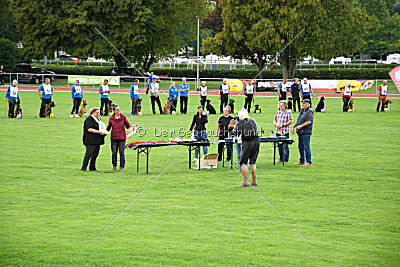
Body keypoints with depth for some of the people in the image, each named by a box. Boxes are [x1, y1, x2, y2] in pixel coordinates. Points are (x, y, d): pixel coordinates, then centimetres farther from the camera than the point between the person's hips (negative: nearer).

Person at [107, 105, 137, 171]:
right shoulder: (111, 118, 4)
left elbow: (127, 125, 7)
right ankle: (114, 166, 13)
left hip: (122, 137, -1)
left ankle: (122, 167, 6)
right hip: (114, 137, 1)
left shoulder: (123, 117, 3)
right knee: (114, 152, 1)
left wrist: (133, 126, -9)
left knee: (122, 152, -1)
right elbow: (108, 128, 11)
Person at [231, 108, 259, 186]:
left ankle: (246, 182, -3)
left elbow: (234, 133, -3)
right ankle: (254, 181, 13)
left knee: (244, 163, 3)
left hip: (247, 143, -5)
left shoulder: (240, 123, -2)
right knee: (253, 163, 13)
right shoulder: (253, 121, 13)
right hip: (256, 141, 5)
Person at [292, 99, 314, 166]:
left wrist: (301, 126, -22)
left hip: (306, 132, -9)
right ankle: (301, 161, 21)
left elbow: (309, 121, -18)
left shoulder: (310, 111, -8)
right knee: (300, 147, 12)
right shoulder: (302, 111, 18)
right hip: (300, 132, 9)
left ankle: (309, 162, -5)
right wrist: (293, 127, 15)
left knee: (306, 147, -9)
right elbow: (298, 120, 24)